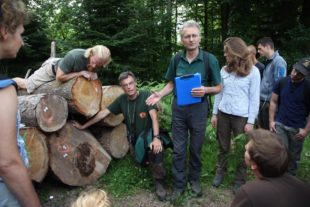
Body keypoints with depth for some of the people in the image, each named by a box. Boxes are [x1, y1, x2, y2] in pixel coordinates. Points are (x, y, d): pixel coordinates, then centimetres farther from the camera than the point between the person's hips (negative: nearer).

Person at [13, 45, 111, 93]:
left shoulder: (97, 62, -29)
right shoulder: (74, 56, -46)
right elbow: (59, 77, -38)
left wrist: (93, 74, -32)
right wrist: (81, 73, -45)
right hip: (53, 68, -5)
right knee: (27, 85, 7)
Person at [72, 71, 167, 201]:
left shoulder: (146, 95, -18)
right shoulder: (122, 100, -4)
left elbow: (154, 117, -27)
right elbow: (104, 113, 1)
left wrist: (156, 137, -41)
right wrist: (84, 126, 3)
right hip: (134, 139, 5)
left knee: (157, 149, -34)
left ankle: (158, 182, -15)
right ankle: (147, 157, 39)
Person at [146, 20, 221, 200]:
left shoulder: (210, 59, -9)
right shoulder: (176, 60, -1)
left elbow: (218, 87, -2)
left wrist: (205, 90, -23)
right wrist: (160, 95, -9)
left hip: (198, 109, -2)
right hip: (178, 108, 2)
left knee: (196, 147, 14)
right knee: (178, 149, 9)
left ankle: (194, 179, 37)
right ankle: (179, 184, 26)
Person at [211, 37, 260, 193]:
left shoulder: (253, 71, -7)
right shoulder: (224, 70, 5)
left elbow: (254, 98, -7)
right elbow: (219, 93, 9)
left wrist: (251, 121, -9)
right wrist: (214, 113, 7)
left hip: (241, 117, -3)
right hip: (223, 114, 4)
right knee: (223, 147, 15)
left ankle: (240, 180, 25)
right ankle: (220, 173, 33)